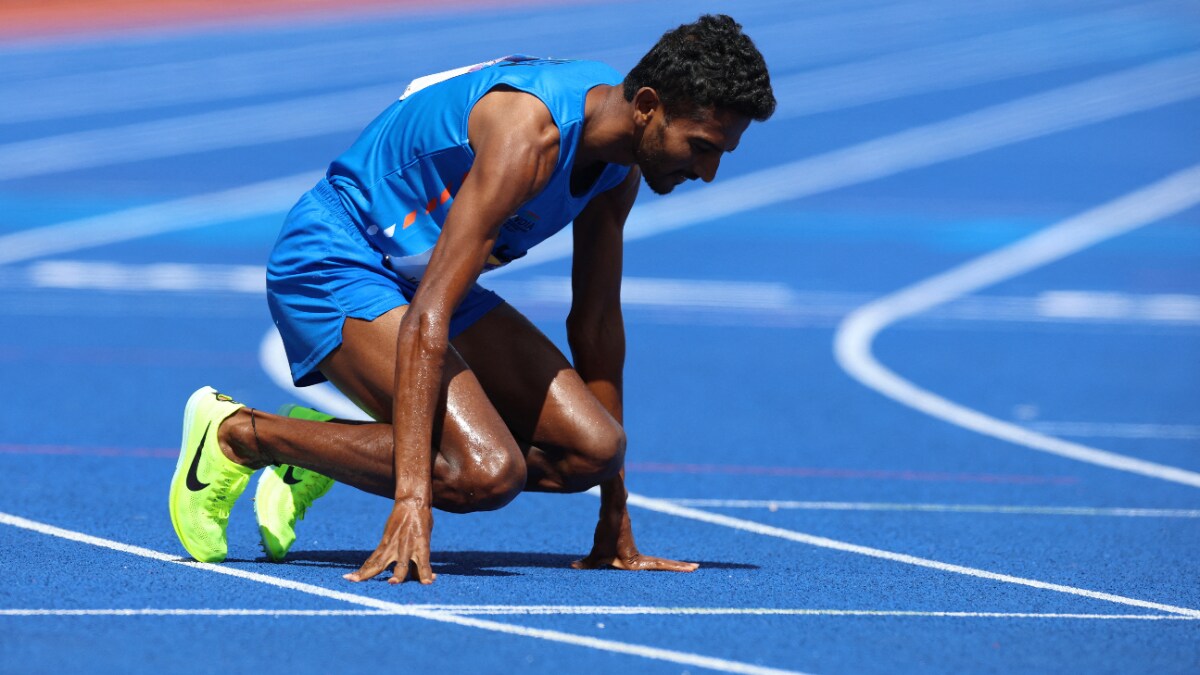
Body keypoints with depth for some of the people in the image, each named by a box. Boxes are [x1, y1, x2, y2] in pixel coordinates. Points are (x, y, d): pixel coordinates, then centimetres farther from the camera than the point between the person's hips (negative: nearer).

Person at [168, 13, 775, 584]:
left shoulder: (620, 171, -2)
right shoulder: (531, 134, -31)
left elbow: (597, 322, 8)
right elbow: (428, 314, -36)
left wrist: (616, 527, 8)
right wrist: (412, 497, -43)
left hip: (423, 273, 9)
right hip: (332, 262, -9)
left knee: (592, 449, -7)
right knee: (486, 472, -27)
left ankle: (321, 453, 5)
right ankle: (235, 432, -9)